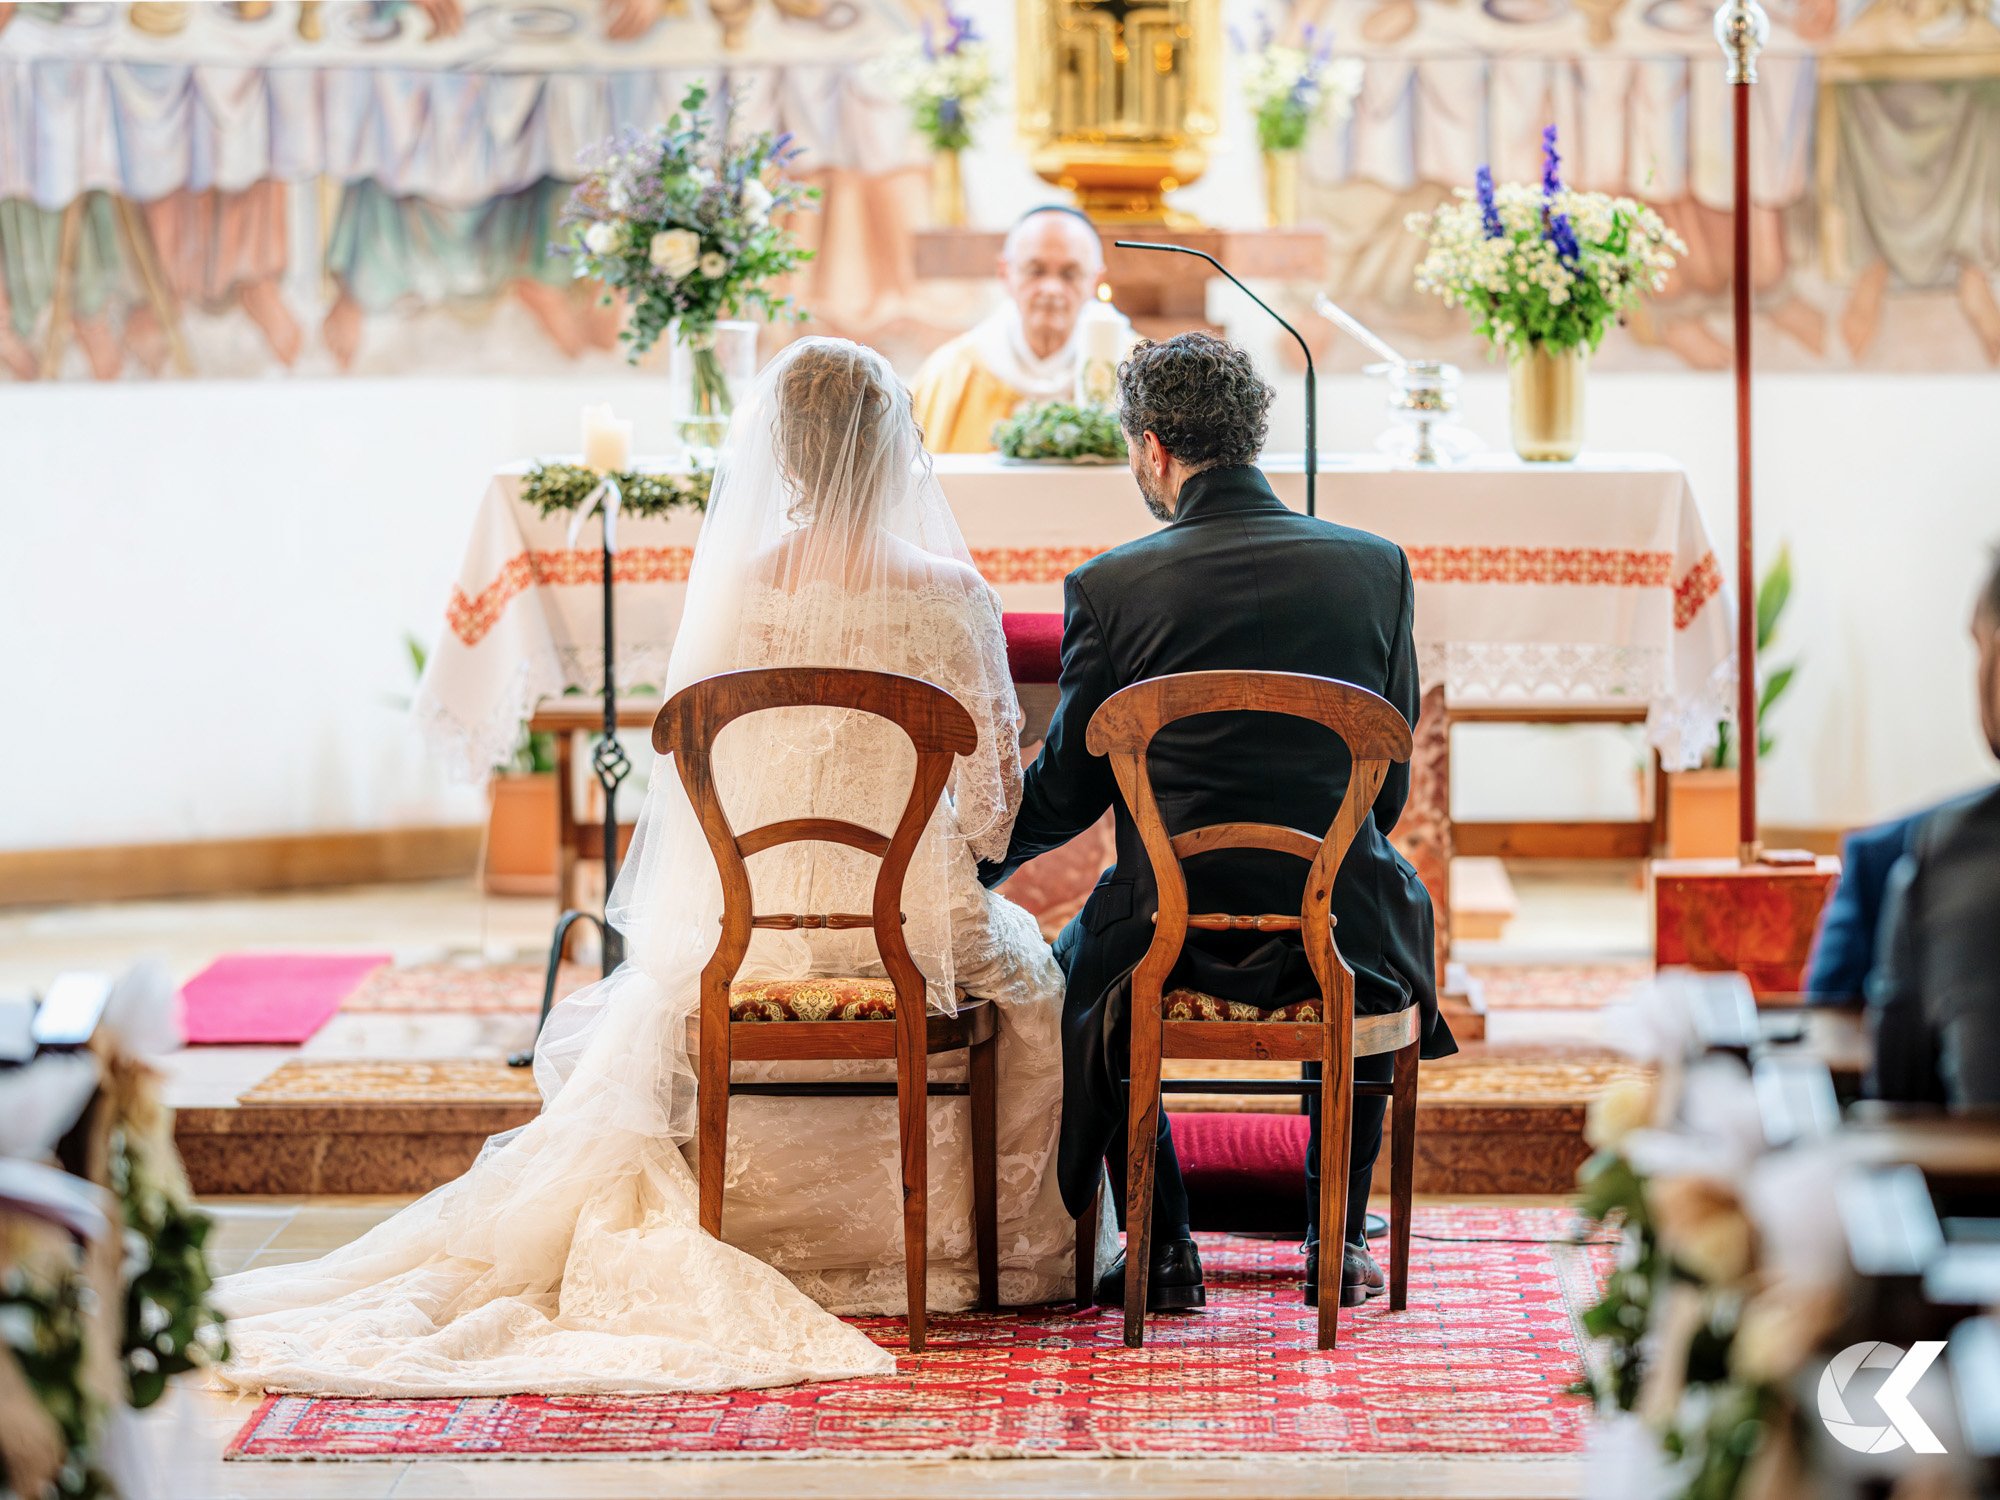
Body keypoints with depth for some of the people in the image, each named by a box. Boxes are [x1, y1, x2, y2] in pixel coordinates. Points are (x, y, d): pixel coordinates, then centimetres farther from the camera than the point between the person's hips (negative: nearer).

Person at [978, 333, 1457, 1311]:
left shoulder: (1109, 587, -8)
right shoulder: (1377, 566, -2)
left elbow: (1066, 791, 3)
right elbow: (1391, 781, 6)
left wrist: (979, 864, 23)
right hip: (1337, 927, 2)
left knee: (1075, 969, 33)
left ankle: (1163, 1251, 25)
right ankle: (1338, 1241, 32)